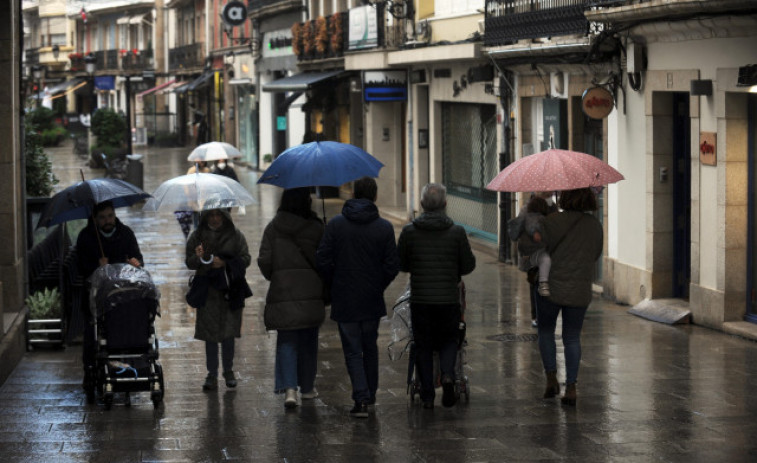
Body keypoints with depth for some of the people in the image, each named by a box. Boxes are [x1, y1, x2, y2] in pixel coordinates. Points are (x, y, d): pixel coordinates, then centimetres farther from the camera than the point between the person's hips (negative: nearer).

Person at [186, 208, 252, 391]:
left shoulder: (235, 235, 4)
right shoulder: (197, 236, 6)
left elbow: (245, 259, 2)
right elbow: (189, 262, 6)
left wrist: (225, 263, -13)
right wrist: (199, 258, -17)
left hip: (230, 290, -1)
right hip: (207, 291, 1)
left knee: (228, 333, 0)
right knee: (210, 334, 0)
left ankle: (228, 372, 15)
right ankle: (212, 375, 5)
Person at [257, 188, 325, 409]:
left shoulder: (273, 228, -2)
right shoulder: (316, 227, -5)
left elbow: (264, 260, -3)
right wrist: (325, 291, 9)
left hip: (282, 292, 0)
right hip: (311, 293, 0)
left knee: (286, 341, 3)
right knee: (308, 340, 14)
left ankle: (289, 388, -13)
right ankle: (307, 387, 24)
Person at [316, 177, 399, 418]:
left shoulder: (335, 224, -6)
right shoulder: (384, 227, -5)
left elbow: (323, 261, -7)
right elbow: (392, 265, -5)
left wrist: (334, 286, 8)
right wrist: (378, 287, 12)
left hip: (344, 300, -1)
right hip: (372, 301, 1)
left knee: (352, 351, 3)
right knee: (370, 348, 20)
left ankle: (361, 399, -9)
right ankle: (370, 394, 29)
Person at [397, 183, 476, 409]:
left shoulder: (409, 231, -5)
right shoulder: (457, 232, -6)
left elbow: (400, 264, 3)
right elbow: (468, 265, 0)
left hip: (420, 299, 0)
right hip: (449, 298, 0)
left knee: (423, 346, 11)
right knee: (449, 340, 17)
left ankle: (427, 396, 9)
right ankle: (447, 375, -10)